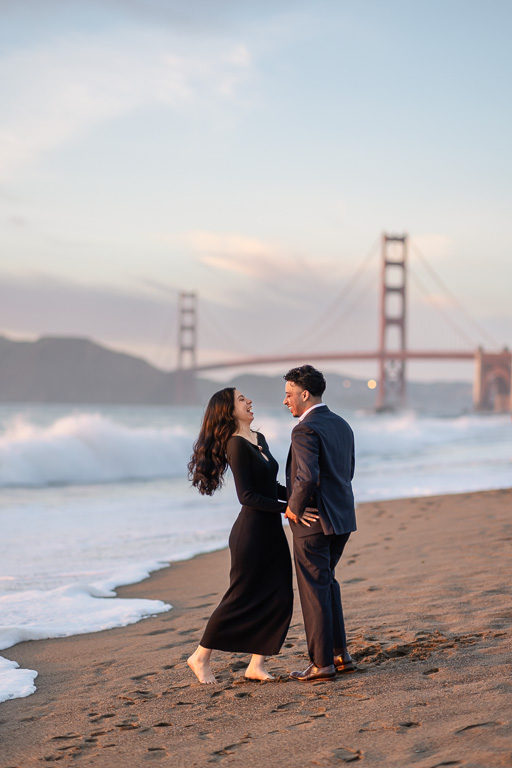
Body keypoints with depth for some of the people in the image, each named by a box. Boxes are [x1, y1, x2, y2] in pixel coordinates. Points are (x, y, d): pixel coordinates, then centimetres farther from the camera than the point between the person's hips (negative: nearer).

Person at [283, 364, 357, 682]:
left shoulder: (306, 430, -17)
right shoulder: (342, 425, 11)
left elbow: (307, 477, -30)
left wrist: (294, 507, -13)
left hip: (312, 522, -9)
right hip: (342, 516, 9)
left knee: (314, 590, 1)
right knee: (327, 582, 21)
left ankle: (322, 664, 7)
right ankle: (341, 653, 23)